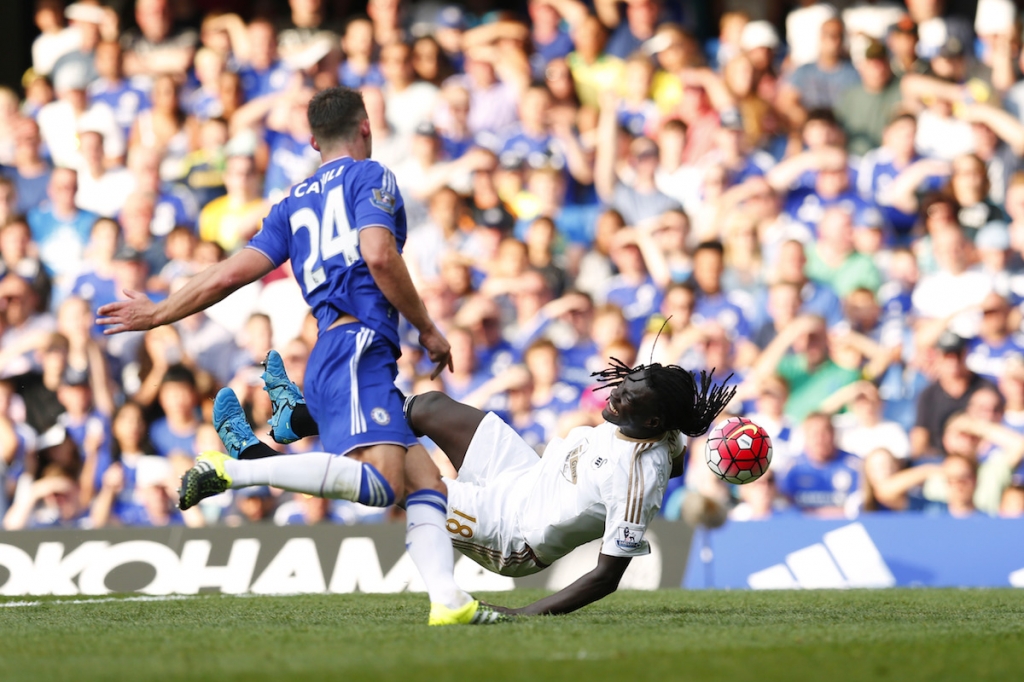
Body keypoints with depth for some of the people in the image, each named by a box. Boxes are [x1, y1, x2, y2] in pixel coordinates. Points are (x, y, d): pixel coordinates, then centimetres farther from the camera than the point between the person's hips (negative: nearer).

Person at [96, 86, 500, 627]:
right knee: (382, 482, -27)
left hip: (328, 355, 8)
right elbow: (379, 256, -9)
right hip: (357, 345, -8)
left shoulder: (294, 202, 27)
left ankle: (448, 601, -14)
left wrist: (157, 314, 33)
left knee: (427, 484, 4)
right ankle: (236, 467, -28)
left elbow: (231, 274, 20)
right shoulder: (369, 177, 8)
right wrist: (428, 330, 1)